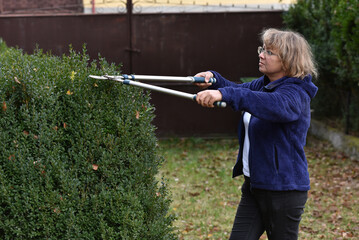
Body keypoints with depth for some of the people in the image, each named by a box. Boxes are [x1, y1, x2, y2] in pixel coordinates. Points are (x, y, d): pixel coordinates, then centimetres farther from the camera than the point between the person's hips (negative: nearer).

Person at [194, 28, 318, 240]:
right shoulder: (263, 84, 9)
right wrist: (213, 79, 7)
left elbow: (276, 105, -42)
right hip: (253, 186, 9)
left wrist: (225, 94, -50)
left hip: (283, 190, -9)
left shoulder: (296, 94, -19)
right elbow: (239, 91, 29)